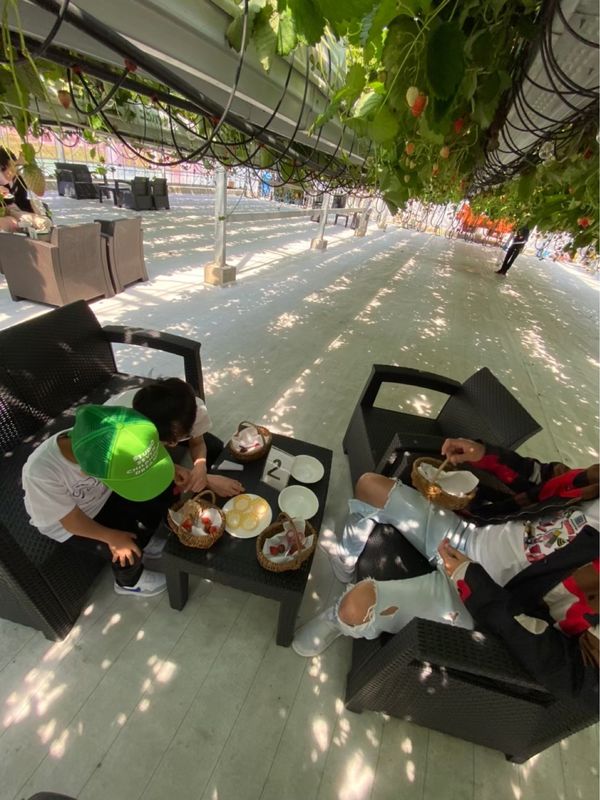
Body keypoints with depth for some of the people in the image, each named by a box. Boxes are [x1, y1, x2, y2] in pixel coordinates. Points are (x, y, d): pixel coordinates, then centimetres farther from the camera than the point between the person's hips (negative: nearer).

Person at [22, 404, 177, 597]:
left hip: (103, 495, 4)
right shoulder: (41, 472, -39)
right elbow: (73, 521, -23)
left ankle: (148, 538, 15)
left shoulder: (101, 446, -31)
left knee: (164, 491, -12)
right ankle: (129, 582, 17)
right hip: (65, 523, -3)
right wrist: (111, 537, -30)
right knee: (126, 551, -18)